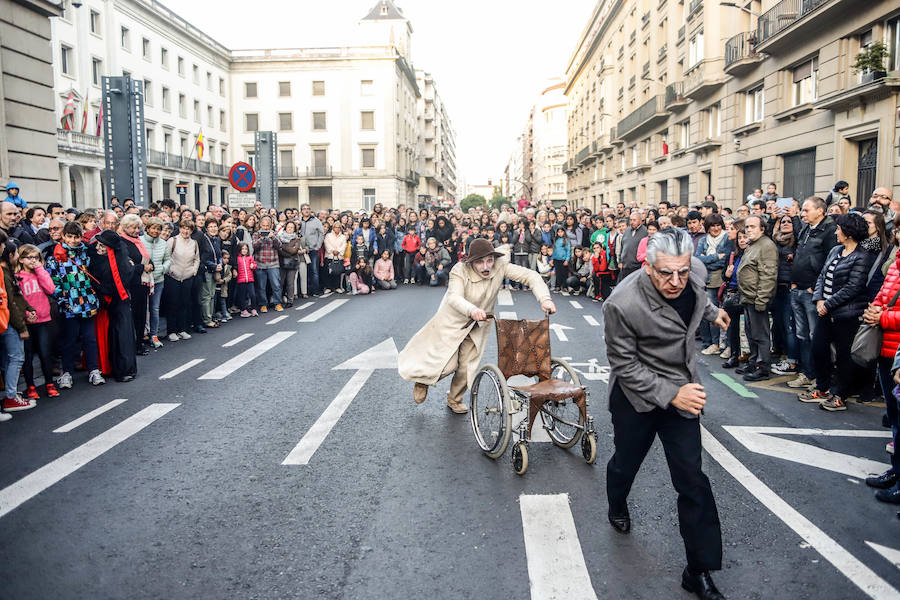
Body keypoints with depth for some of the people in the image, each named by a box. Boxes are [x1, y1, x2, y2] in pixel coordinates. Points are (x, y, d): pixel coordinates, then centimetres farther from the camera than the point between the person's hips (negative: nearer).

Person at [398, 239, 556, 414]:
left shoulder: (500, 267, -19)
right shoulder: (460, 271, -28)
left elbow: (530, 276, -21)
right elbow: (454, 297, -43)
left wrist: (544, 299, -37)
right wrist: (471, 310, -64)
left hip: (477, 327, 4)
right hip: (453, 322, -3)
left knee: (467, 367, 6)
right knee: (447, 365, -6)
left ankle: (454, 399, 36)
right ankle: (422, 381, 29)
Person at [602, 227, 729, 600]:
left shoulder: (695, 272, -14)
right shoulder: (622, 304, -31)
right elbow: (625, 365, -19)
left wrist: (711, 312, 33)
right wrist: (670, 394, -26)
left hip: (682, 391, 3)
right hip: (636, 395, -3)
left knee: (692, 482, 0)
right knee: (626, 462, 21)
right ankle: (617, 509, 56)